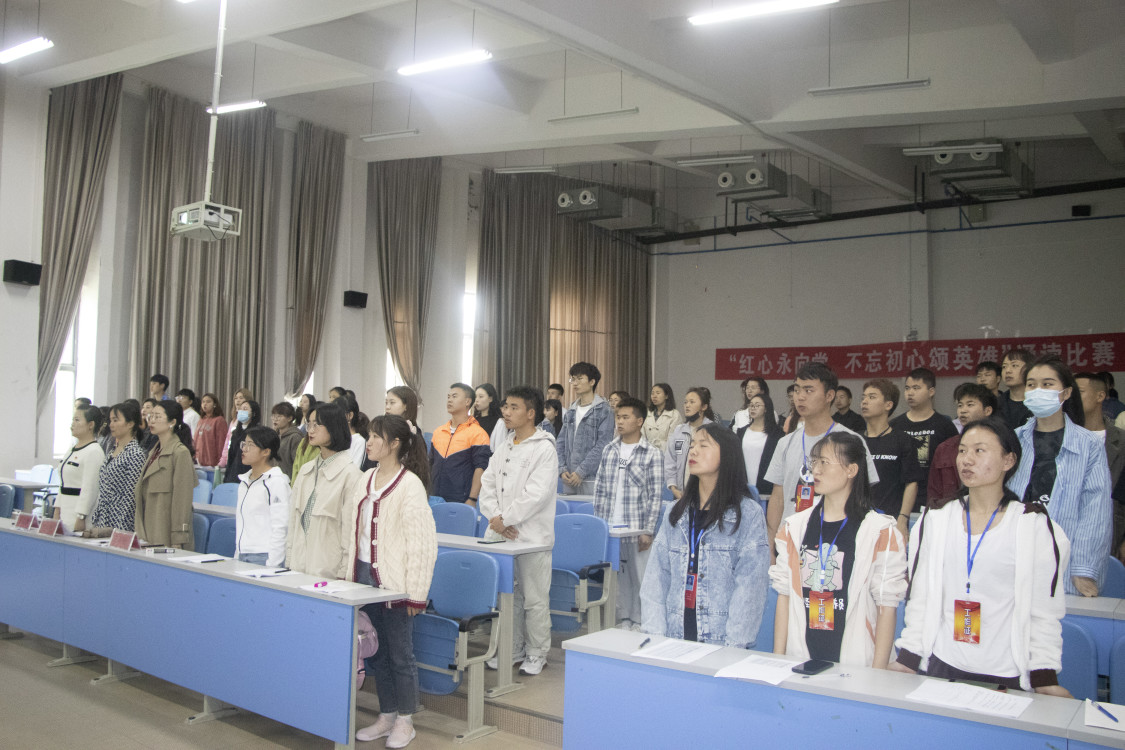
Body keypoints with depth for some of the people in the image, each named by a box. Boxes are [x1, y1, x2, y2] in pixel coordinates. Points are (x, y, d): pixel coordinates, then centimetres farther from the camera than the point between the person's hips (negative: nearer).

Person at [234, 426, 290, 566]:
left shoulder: (276, 482, -10)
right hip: (242, 556, 7)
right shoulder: (244, 482, 15)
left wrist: (271, 565, -17)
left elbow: (280, 528, -14)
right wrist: (237, 556, 16)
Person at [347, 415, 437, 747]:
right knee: (375, 652, 15)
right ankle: (386, 717, 29)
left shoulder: (409, 484, -15)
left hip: (393, 579, -7)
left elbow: (422, 542, -16)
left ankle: (405, 721, 21)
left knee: (400, 654, 5)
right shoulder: (367, 478, 8)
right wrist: (350, 572, 12)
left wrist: (415, 592, -16)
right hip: (364, 575, 7)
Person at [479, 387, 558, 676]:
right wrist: (494, 517, -7)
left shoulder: (544, 448, -9)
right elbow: (487, 483, 8)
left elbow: (536, 494, -17)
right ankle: (511, 650, 28)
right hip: (500, 534, 7)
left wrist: (506, 519, -15)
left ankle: (537, 655, 17)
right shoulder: (504, 447, 13)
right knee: (506, 597, 14)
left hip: (532, 536, -6)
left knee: (535, 600, 3)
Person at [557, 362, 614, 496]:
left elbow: (602, 445, -11)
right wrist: (562, 469, -1)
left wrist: (581, 472, -15)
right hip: (569, 479, 6)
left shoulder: (604, 411, -4)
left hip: (591, 479, -5)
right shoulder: (570, 412, 15)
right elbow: (561, 443, 14)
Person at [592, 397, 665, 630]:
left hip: (636, 529, -4)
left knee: (639, 577, 2)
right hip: (610, 529, 4)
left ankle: (639, 623, 14)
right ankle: (623, 619, 23)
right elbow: (599, 489, 12)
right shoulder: (609, 450, 8)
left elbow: (655, 496, -6)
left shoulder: (652, 454, -5)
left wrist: (648, 531, -10)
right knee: (617, 576, 10)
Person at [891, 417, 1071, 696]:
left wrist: (1045, 680, -6)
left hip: (1006, 676, -2)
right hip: (942, 667, 2)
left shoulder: (1034, 526, -2)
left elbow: (1045, 611, -1)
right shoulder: (936, 519, 5)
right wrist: (907, 659, 3)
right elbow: (919, 597, 8)